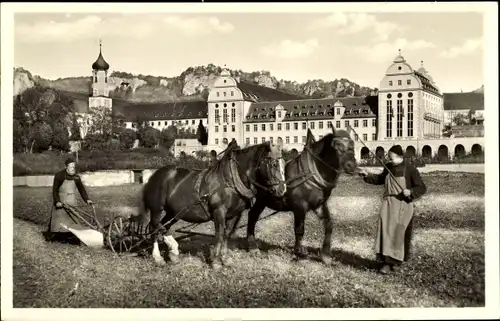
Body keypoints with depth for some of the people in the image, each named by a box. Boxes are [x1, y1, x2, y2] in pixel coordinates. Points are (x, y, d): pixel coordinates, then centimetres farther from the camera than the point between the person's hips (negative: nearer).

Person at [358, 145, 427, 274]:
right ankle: (387, 262, -4)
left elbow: (422, 188, -7)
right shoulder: (388, 167, 4)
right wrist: (367, 175, 12)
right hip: (388, 204, 4)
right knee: (386, 231, -6)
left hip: (403, 206, -4)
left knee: (400, 234, 4)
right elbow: (380, 179, 24)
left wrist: (410, 192, -25)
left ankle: (397, 261, 21)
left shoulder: (410, 169, -11)